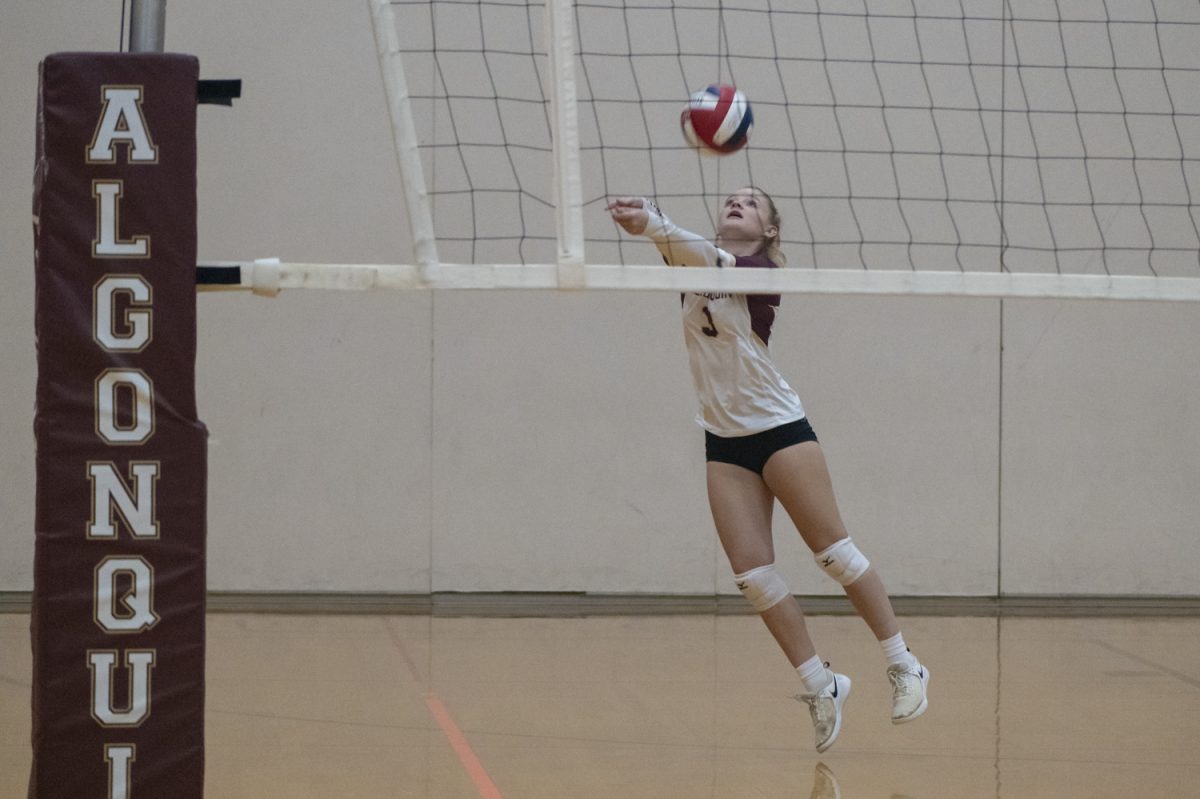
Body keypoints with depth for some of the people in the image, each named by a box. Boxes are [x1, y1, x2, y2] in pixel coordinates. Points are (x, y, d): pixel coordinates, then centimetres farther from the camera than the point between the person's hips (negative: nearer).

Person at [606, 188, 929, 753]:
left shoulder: (762, 271, -8)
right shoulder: (692, 264, 6)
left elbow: (715, 262, -28)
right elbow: (675, 246, -16)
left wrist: (653, 225, -45)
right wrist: (645, 222, -41)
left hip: (779, 428, -5)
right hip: (724, 443, 5)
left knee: (833, 550, -4)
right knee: (752, 574, -3)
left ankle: (902, 665, 7)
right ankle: (820, 685, 8)